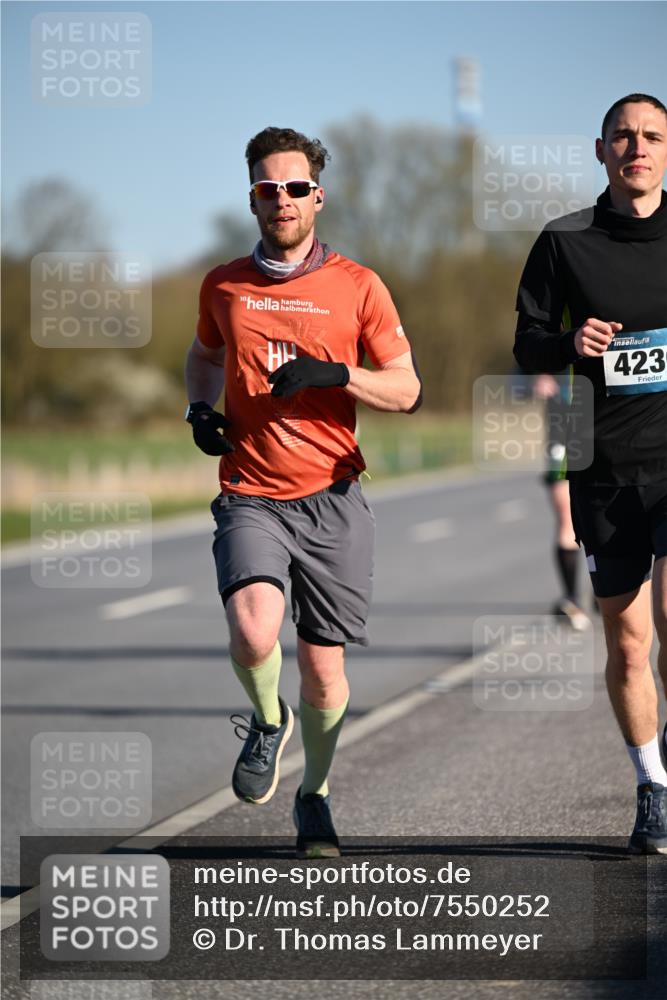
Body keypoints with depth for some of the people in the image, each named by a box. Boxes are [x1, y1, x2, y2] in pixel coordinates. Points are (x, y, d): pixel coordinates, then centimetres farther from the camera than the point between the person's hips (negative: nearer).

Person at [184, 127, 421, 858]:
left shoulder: (357, 287, 1)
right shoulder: (223, 286, 7)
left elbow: (406, 391, 3)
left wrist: (335, 373, -14)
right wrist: (200, 408, 8)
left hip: (331, 499, 0)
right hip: (251, 498, 0)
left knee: (323, 672, 3)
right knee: (254, 635, -26)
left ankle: (315, 795, 29)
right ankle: (268, 722, 8)